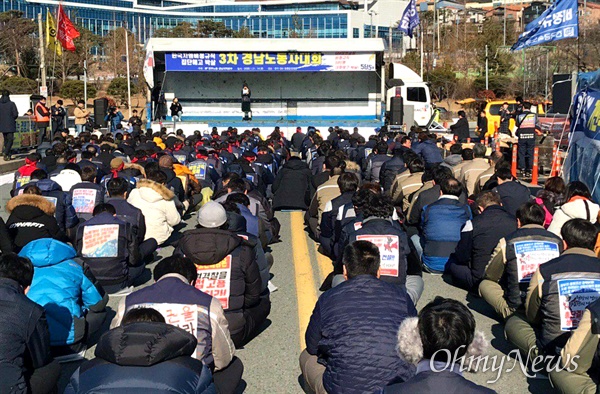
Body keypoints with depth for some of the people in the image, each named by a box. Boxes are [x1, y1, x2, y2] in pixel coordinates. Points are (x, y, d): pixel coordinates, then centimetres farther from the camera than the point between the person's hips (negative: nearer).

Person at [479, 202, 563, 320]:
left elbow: (490, 276, 12)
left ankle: (509, 313, -4)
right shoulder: (557, 242, 5)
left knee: (485, 284, 17)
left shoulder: (507, 242, -2)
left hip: (517, 309, -4)